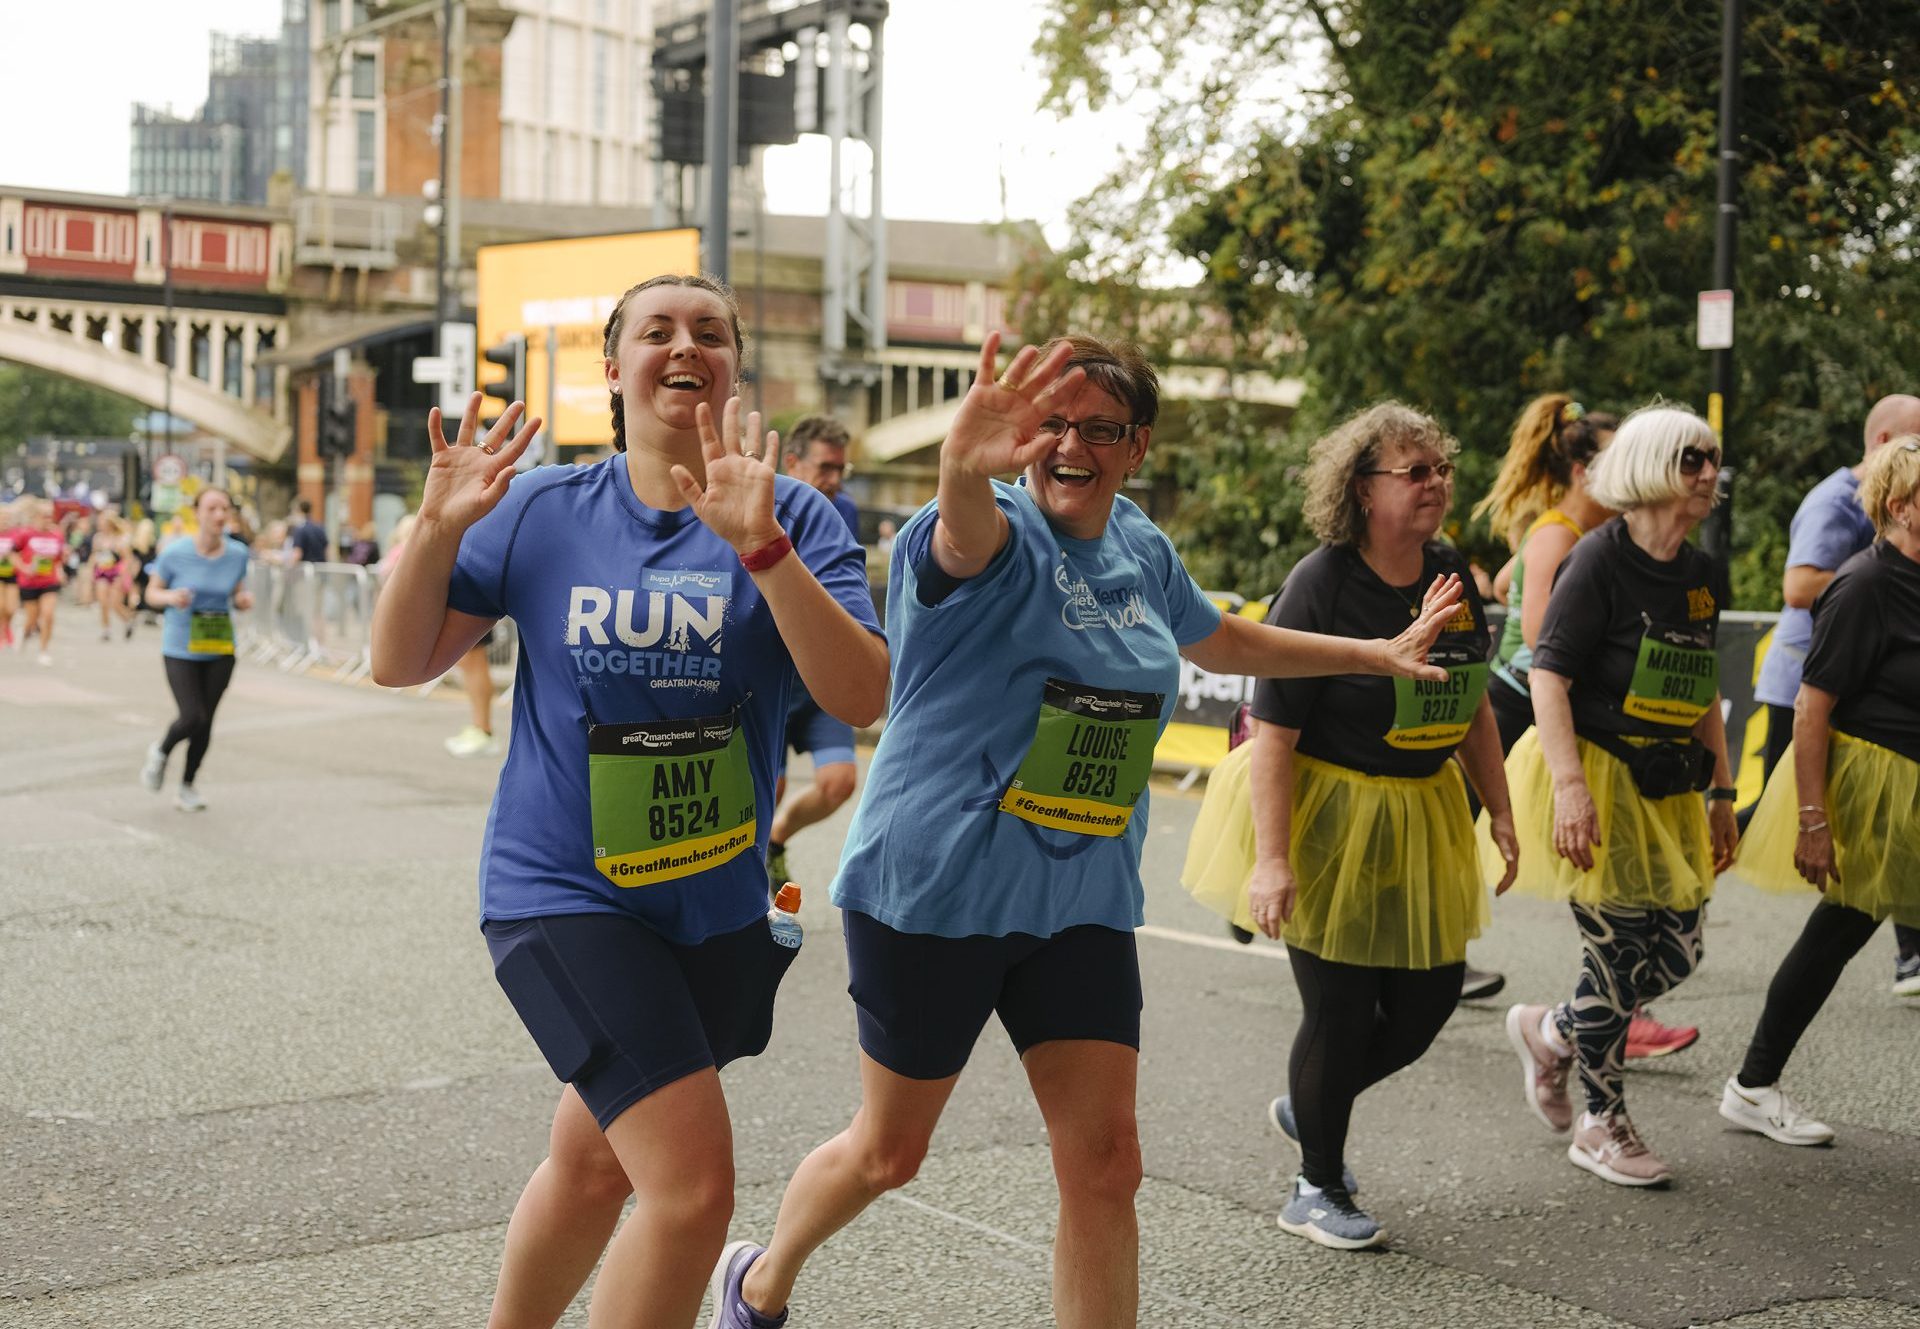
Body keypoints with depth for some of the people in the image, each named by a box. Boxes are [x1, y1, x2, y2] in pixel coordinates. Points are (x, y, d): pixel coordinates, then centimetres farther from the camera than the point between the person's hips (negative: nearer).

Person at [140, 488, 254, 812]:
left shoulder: (237, 554, -3)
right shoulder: (175, 553, -11)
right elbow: (152, 592, 1)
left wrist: (245, 600, -11)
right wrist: (170, 597, -21)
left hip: (220, 652, 3)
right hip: (180, 649, -3)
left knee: (205, 723, 6)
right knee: (192, 718, -14)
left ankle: (187, 788, 26)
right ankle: (160, 753, 21)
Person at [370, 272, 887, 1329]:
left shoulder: (791, 519, -5)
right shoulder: (543, 510, -2)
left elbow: (863, 697, -19)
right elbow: (399, 664, 0)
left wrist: (761, 547, -30)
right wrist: (438, 528, -16)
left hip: (718, 907, 3)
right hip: (563, 890, -2)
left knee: (594, 1167, 20)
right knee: (694, 1182, -17)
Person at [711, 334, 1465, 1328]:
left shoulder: (1140, 548, 7)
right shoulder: (998, 531, -14)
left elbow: (1223, 642, 27)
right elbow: (966, 531, -41)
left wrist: (1379, 654, 32)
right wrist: (964, 464, -65)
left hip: (1082, 900, 5)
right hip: (933, 890, -5)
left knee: (1104, 1163, -2)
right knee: (889, 1152, 10)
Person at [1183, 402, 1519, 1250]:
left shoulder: (1451, 574, 3)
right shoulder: (1319, 586, -18)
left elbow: (1473, 706, 14)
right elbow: (1273, 732, -21)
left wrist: (1499, 811, 11)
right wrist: (1272, 859, -26)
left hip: (1419, 817, 7)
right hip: (1325, 817, -7)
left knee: (1430, 997, 9)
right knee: (1341, 1010, 0)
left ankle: (1307, 1110, 36)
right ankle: (1317, 1189, 22)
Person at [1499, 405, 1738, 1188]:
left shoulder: (1704, 575, 10)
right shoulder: (1599, 561, -13)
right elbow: (1548, 676, -17)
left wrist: (1722, 793, 16)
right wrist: (1570, 786, -25)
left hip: (1666, 787, 8)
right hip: (1596, 777, -8)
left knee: (1677, 953, 5)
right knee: (1620, 950, -4)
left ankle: (1549, 1034, 30)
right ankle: (1602, 1125, 15)